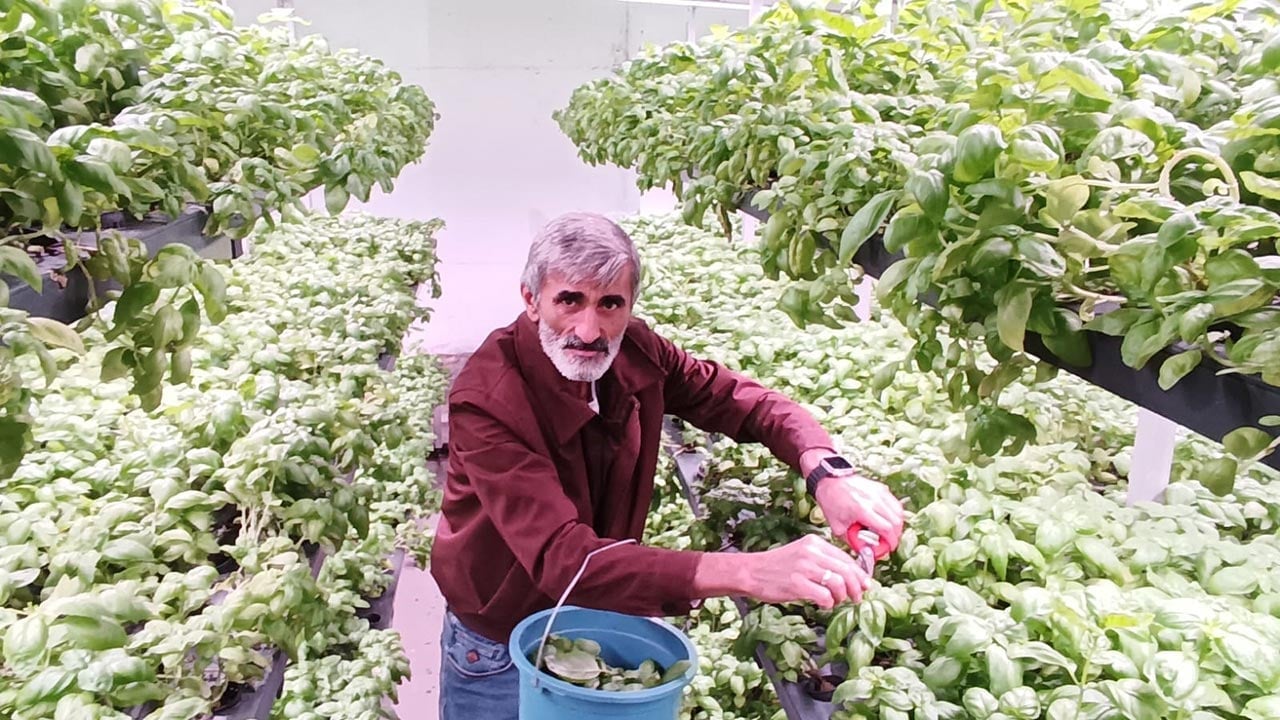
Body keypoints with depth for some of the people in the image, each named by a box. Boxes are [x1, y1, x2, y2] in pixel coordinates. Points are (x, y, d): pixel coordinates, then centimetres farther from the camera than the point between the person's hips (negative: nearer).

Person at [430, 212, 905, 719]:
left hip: (600, 619, 5)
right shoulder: (486, 401, -32)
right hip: (500, 649, -4)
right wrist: (748, 572, -50)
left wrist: (827, 471, -25)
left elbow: (744, 400, -4)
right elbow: (562, 558, -40)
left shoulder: (634, 352, -14)